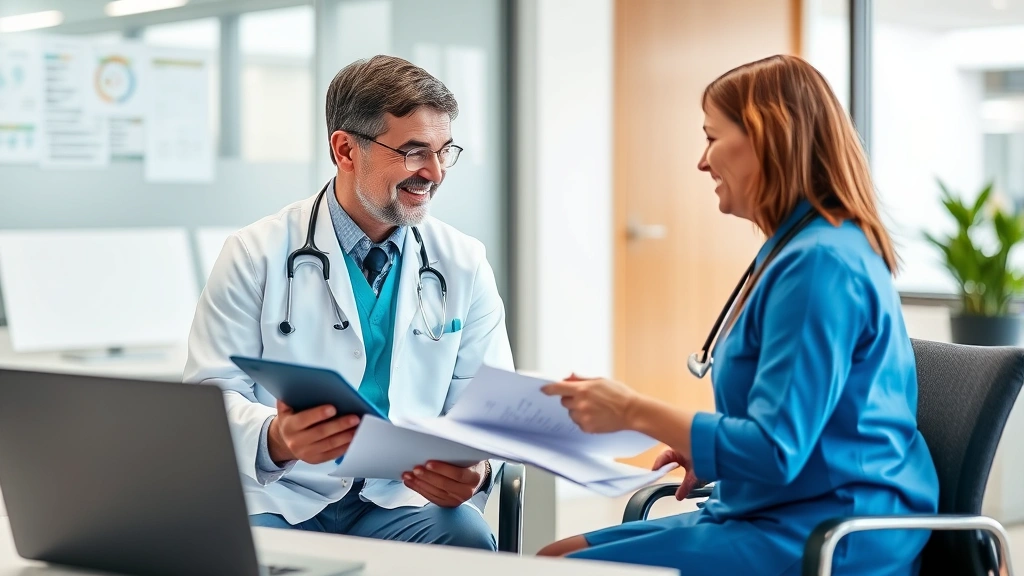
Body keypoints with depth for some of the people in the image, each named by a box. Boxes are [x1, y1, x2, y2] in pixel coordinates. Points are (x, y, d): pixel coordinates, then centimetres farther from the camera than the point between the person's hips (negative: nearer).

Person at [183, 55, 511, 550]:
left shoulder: (463, 265, 9)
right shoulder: (255, 255, 1)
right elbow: (212, 397, -4)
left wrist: (476, 469, -19)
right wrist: (276, 439, -28)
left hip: (402, 501, 2)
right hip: (279, 500, -2)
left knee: (465, 533, -30)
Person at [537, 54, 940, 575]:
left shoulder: (821, 263, -18)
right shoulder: (805, 248, 16)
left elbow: (775, 450, -22)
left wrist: (633, 411, -14)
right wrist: (708, 454, 10)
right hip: (773, 515, 11)